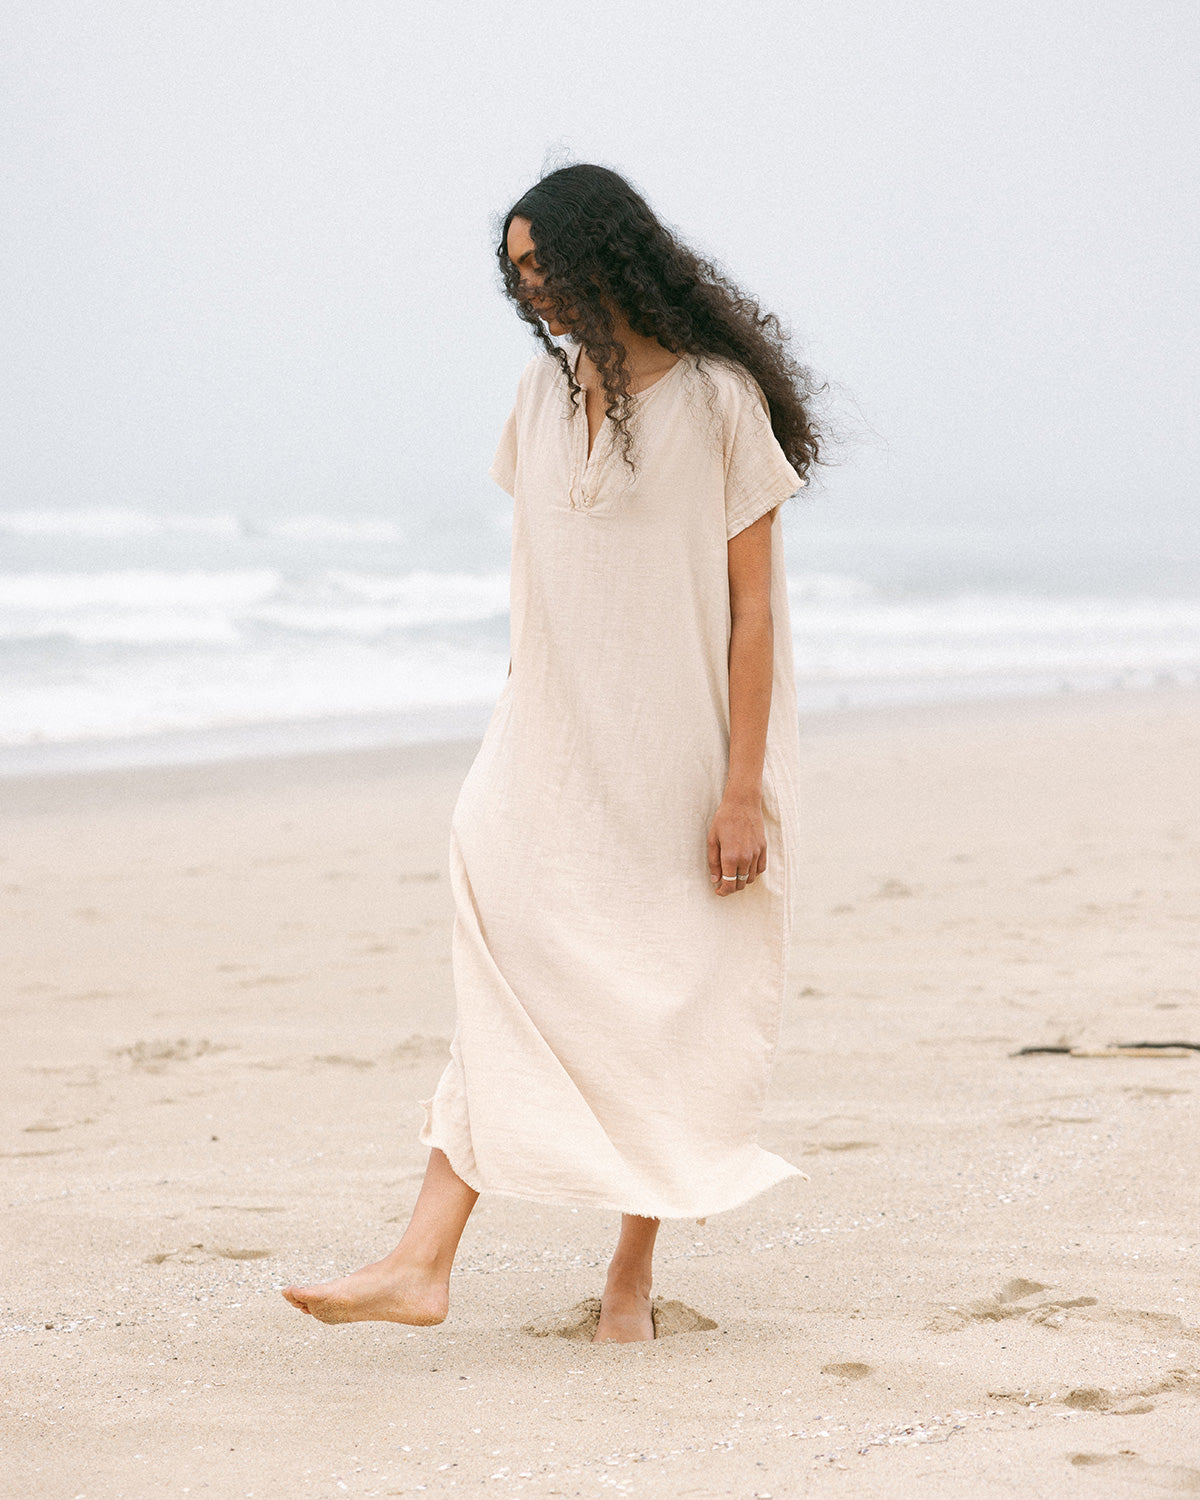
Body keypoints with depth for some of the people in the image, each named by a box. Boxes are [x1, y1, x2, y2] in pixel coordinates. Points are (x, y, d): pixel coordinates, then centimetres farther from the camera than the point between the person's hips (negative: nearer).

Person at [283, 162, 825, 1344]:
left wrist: (744, 787, -13)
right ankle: (423, 1263, -17)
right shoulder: (543, 392, 9)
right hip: (552, 741, 4)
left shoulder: (719, 399, -8)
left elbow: (750, 604, -10)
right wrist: (518, 711, 14)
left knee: (658, 1006, 5)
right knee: (508, 975, -10)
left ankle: (632, 1274, 18)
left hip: (676, 748, -4)